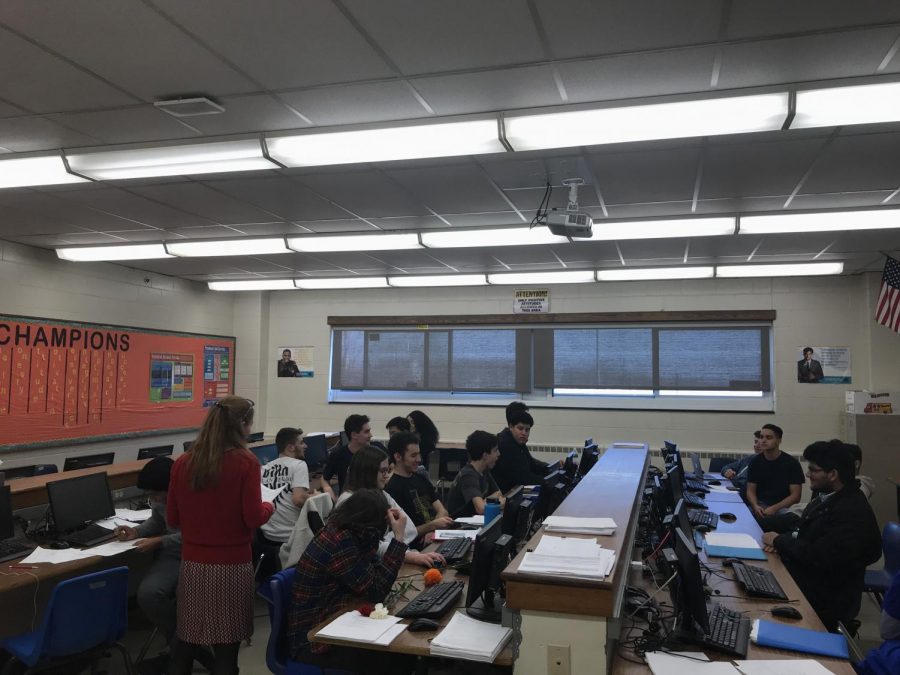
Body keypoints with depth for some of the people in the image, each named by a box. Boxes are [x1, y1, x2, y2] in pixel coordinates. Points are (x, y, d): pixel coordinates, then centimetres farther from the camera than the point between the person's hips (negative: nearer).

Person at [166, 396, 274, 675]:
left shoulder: (183, 462, -1)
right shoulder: (245, 462, -13)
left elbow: (173, 518, 7)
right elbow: (254, 518, -13)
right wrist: (269, 507, 7)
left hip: (192, 563, 4)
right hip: (231, 565, -4)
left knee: (184, 642, 18)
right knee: (226, 647, 7)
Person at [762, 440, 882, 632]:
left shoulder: (852, 512, -25)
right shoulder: (827, 497, 4)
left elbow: (819, 557, -27)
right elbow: (805, 533, 13)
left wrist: (780, 540, -13)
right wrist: (782, 542, -7)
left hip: (823, 599, -8)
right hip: (804, 576, 8)